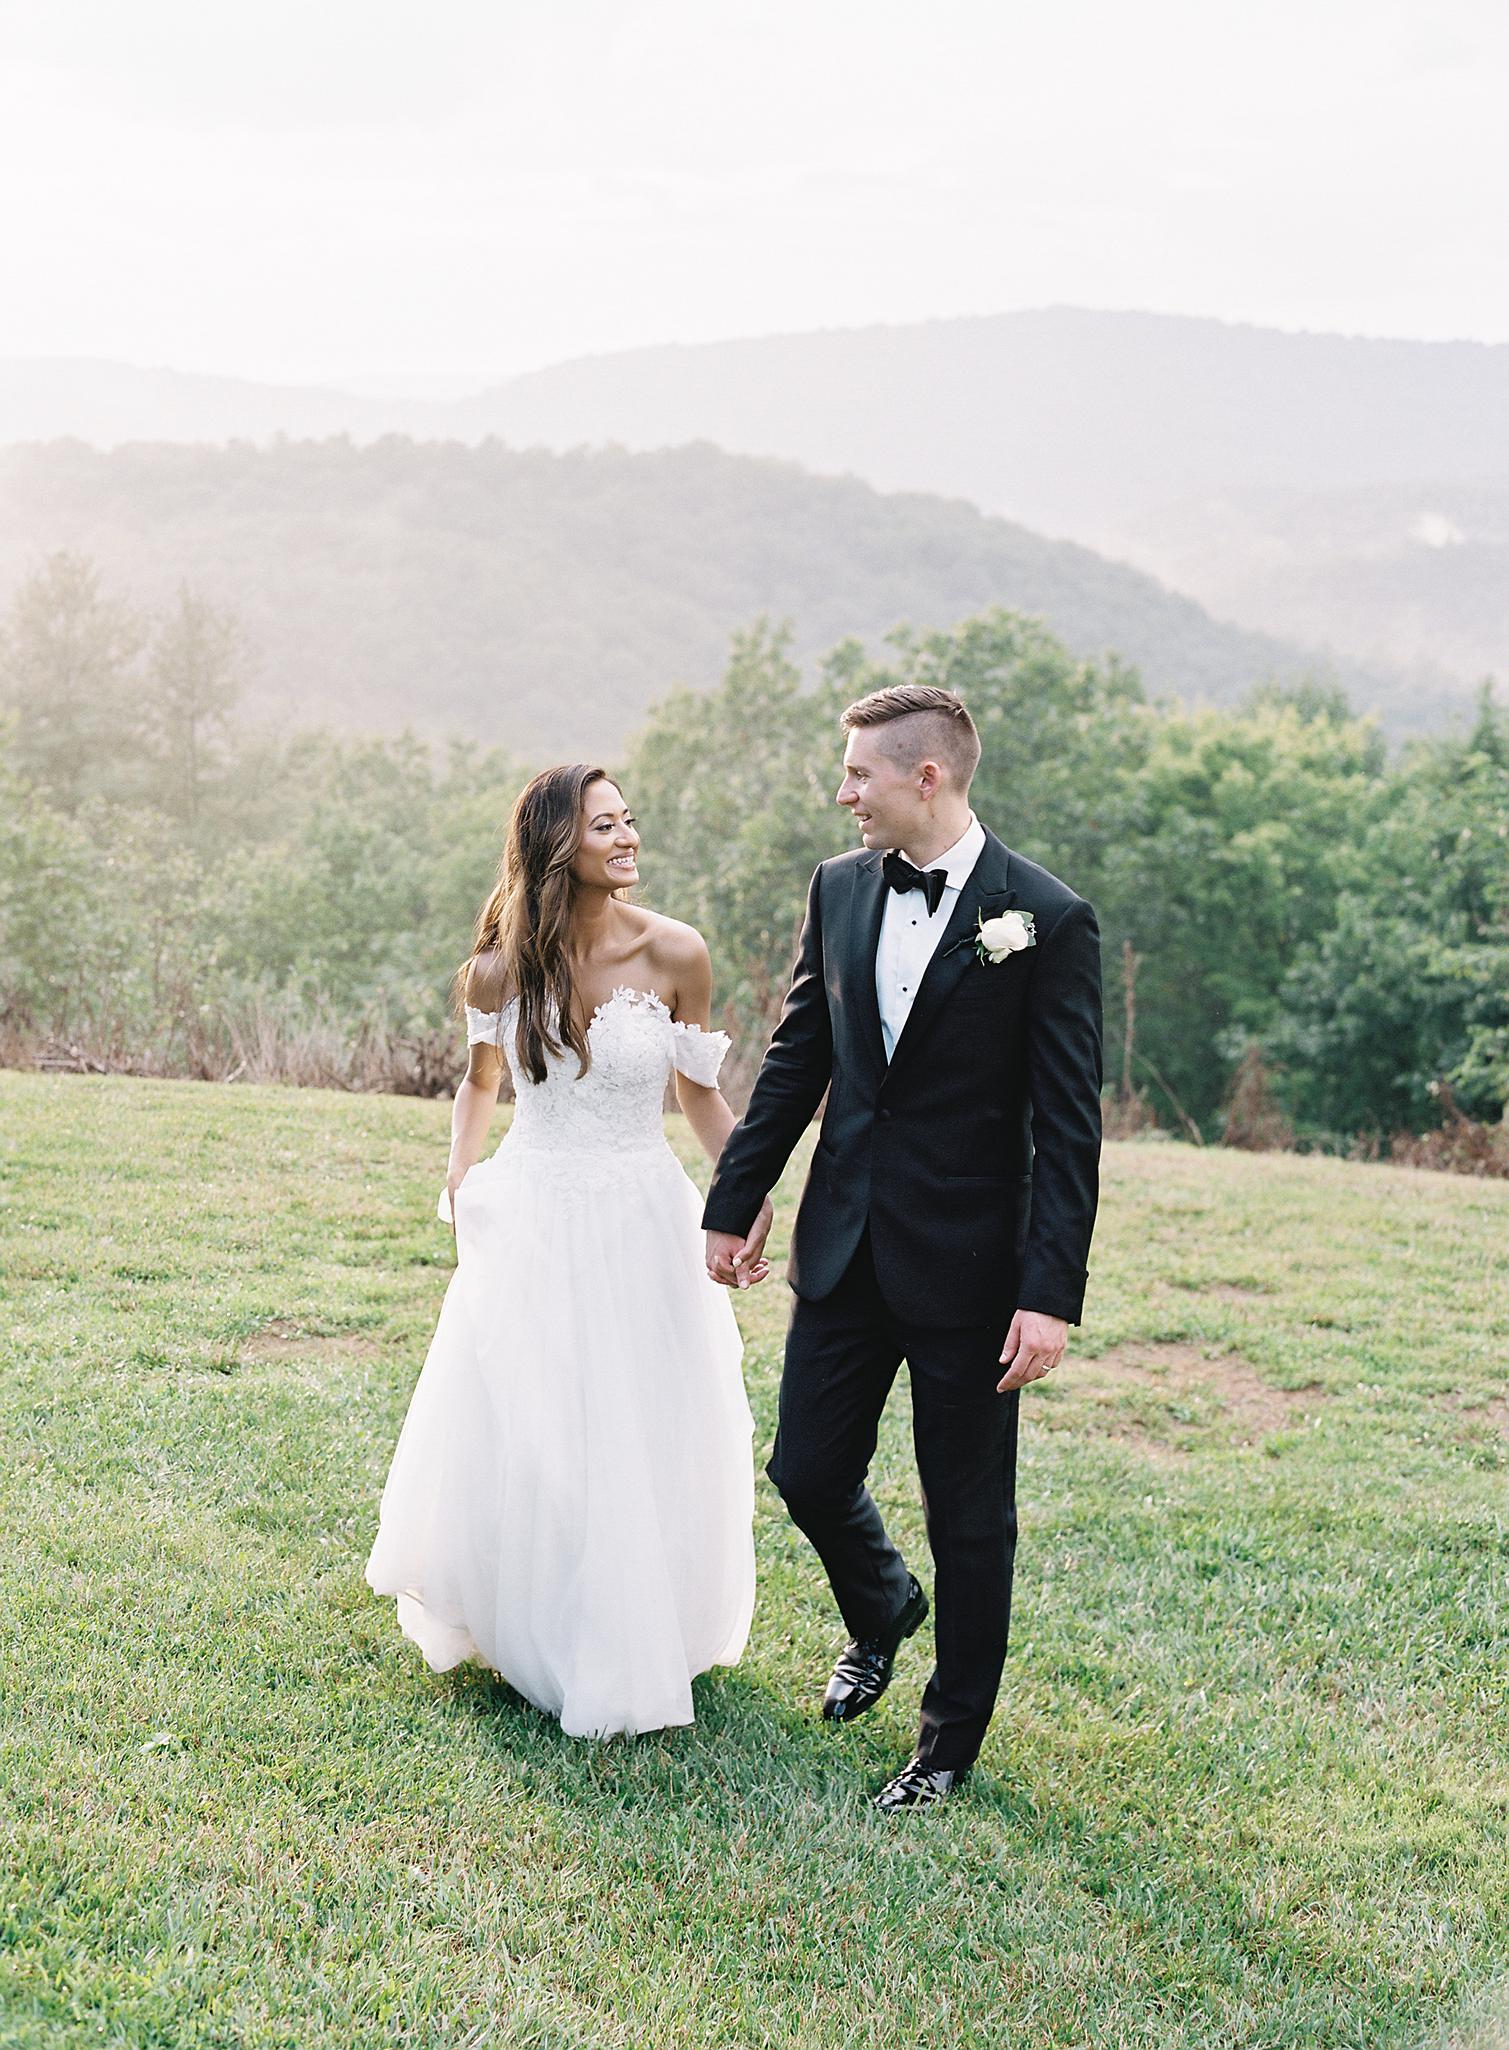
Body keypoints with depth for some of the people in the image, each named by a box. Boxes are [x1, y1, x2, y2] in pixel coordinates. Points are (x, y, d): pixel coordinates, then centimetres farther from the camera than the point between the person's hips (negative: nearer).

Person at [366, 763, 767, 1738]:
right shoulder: (502, 966, -7)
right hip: (529, 1220, 1)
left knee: (644, 1446, 8)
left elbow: (701, 1090, 3)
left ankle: (634, 1647, 31)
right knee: (510, 1443, 9)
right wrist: (461, 1190, -1)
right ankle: (522, 1630, 36)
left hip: (641, 1222, -1)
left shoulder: (675, 953, -10)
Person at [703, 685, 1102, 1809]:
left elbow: (1068, 1127, -13)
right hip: (844, 1247, 5)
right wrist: (736, 1200, 14)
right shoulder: (840, 887, 4)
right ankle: (882, 1610, 44)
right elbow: (796, 1060, 13)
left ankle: (952, 1740, 27)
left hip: (968, 1264, -5)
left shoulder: (1048, 920, -12)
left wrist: (1052, 1295, -17)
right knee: (808, 1473, 12)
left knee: (970, 1518, 7)